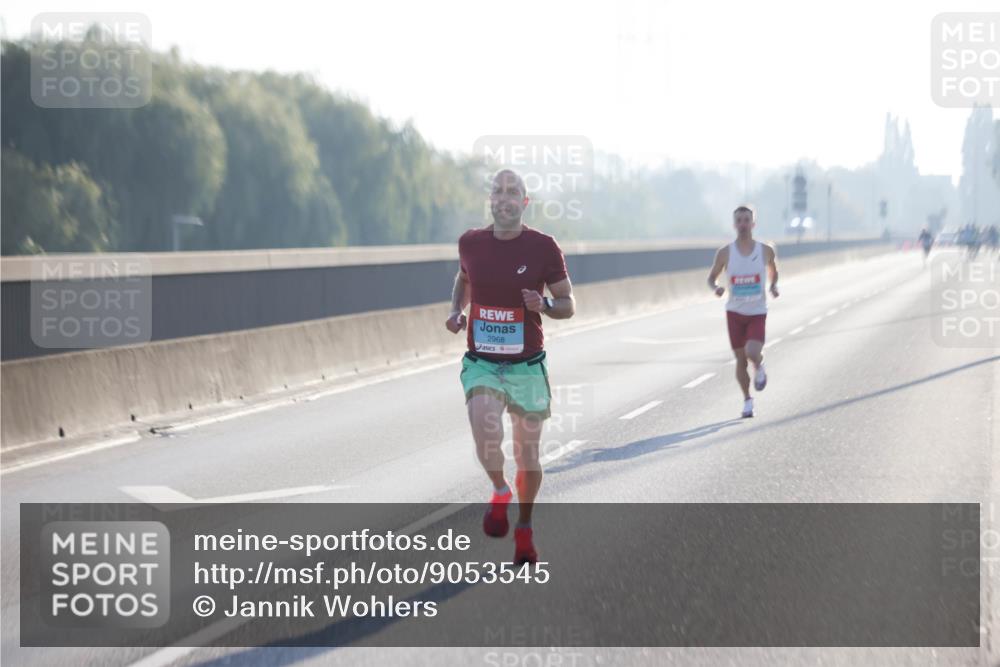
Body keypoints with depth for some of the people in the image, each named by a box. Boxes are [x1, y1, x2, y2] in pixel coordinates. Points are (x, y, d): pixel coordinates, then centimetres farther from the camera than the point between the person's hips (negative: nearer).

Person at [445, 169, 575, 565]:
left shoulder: (543, 247, -7)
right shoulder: (471, 243, 0)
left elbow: (568, 304, 0)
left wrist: (544, 305, -22)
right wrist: (456, 311, 5)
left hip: (526, 367, -1)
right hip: (482, 365, 1)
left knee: (527, 457, 7)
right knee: (487, 438, -24)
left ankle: (524, 529, 31)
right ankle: (500, 491, 9)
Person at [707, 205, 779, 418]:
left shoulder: (765, 251, -5)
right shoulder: (725, 253, -6)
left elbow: (773, 272, 14)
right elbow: (711, 277, 6)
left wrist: (774, 286, -6)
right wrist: (715, 288, -16)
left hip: (758, 313, -1)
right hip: (735, 312, 1)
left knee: (752, 352, -23)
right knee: (741, 360, 5)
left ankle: (759, 367, 14)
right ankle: (747, 400, 25)